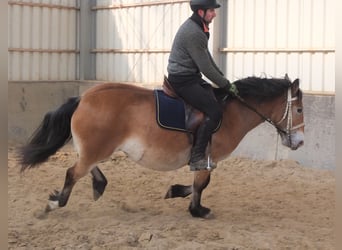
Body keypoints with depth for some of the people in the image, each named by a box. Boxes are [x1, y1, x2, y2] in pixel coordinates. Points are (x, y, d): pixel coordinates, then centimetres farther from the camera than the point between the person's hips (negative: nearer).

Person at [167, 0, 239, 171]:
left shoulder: (197, 28, 12)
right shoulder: (193, 33, -22)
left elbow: (207, 58, 19)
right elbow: (206, 67, -20)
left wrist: (223, 79, 14)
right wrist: (227, 86, -12)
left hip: (190, 77, 11)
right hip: (183, 81, -11)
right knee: (215, 111, -18)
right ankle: (197, 158, -16)